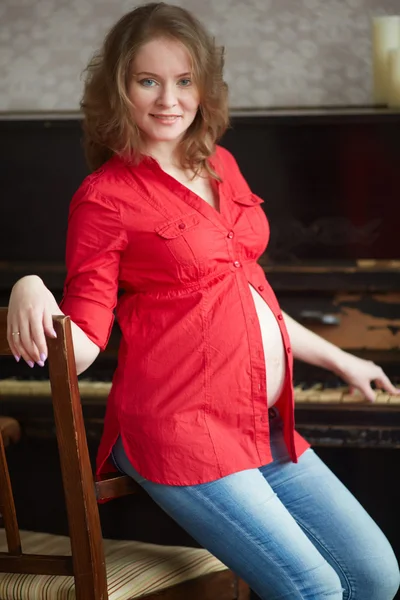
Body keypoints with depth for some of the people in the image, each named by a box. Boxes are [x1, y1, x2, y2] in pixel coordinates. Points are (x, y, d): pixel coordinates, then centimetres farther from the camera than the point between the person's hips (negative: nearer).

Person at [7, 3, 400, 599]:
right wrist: (29, 292, -30)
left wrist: (336, 359, 30)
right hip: (181, 429, -7)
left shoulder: (221, 167, 12)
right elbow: (82, 344, -10)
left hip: (264, 425, 7)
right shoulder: (105, 197, -8)